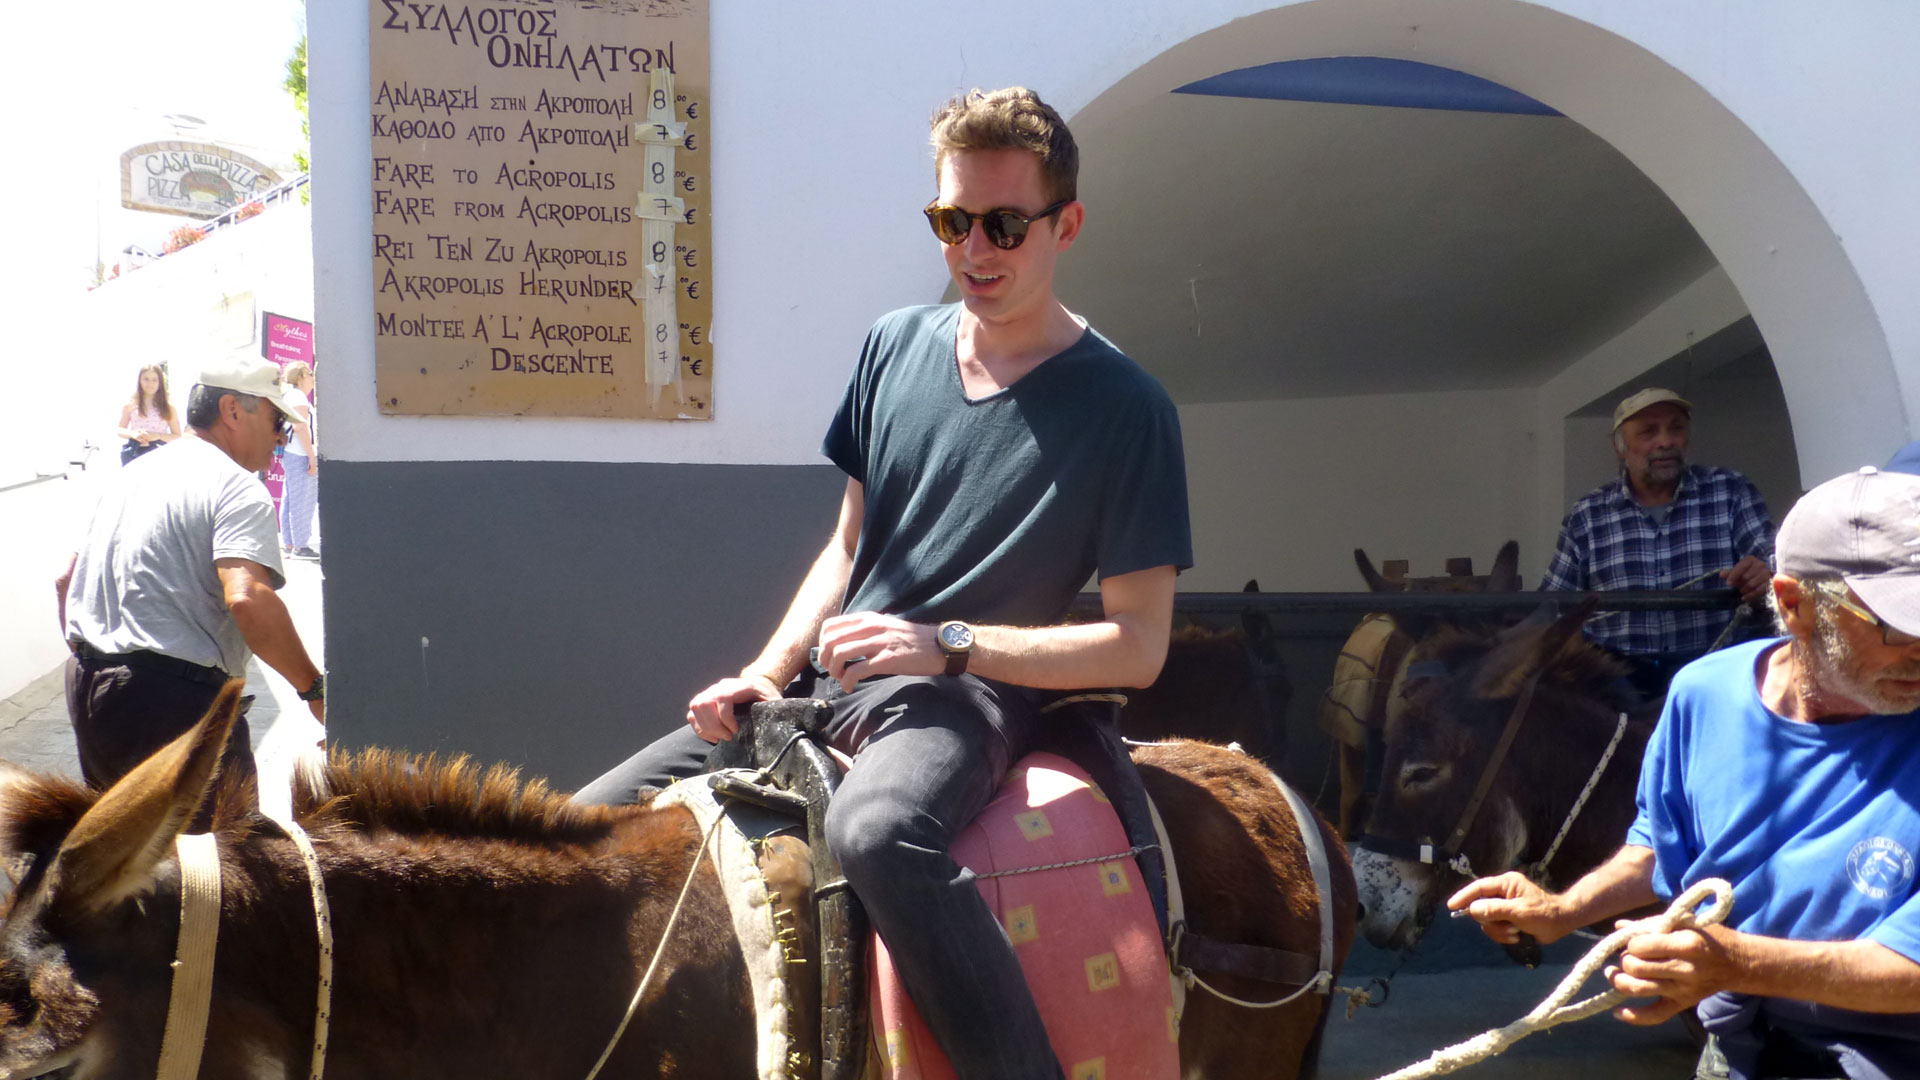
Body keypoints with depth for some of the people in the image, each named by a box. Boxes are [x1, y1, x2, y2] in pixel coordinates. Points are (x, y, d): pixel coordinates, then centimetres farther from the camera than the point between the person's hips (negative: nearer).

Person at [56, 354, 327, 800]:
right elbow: (247, 600, -26)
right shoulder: (236, 486, -11)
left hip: (86, 688, 9)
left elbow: (67, 579, 25)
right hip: (177, 700, -9)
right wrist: (315, 688, -19)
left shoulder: (132, 474, 18)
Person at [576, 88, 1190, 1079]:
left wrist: (947, 643, -18)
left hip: (968, 700, -6)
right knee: (589, 828, -1)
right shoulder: (895, 344, 10)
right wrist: (766, 675, 2)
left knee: (877, 830, -40)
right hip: (831, 686, 7)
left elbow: (1139, 644, -9)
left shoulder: (1123, 406, -7)